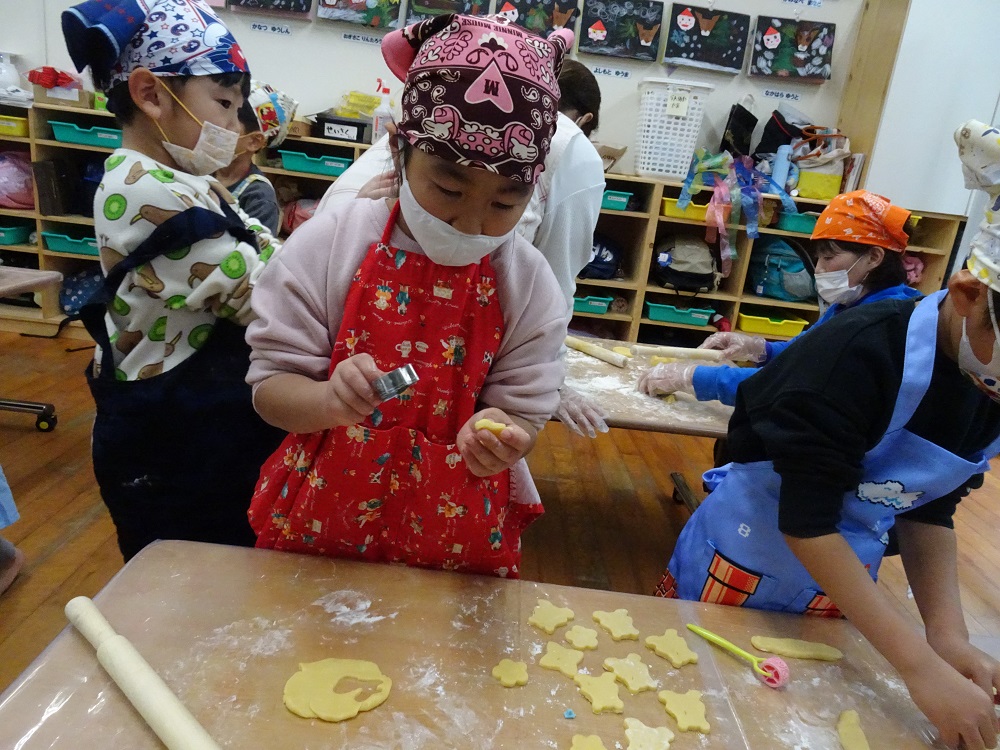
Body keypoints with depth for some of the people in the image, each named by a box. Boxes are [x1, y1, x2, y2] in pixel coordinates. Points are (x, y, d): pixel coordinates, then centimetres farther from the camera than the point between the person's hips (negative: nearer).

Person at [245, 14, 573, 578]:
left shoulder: (531, 286, -11)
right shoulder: (329, 243, -13)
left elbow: (523, 411, -7)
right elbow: (270, 386, -10)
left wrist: (499, 436, -30)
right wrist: (330, 401, -32)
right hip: (318, 525, 1)